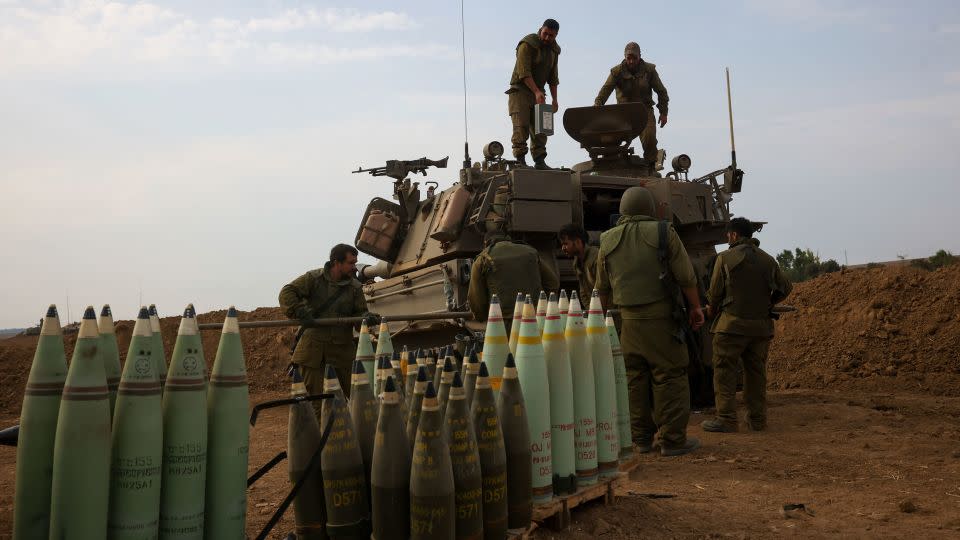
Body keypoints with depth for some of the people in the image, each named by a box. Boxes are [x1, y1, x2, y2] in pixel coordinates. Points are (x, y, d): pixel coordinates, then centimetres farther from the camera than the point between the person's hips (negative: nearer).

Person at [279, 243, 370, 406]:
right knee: (312, 394, 4)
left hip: (342, 347, 1)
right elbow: (287, 292, -5)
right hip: (313, 344, -1)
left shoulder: (355, 287, 5)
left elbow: (360, 312, 6)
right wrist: (299, 311, -22)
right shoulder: (314, 278, -1)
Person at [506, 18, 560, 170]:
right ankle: (520, 160, -15)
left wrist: (554, 99, 10)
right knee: (521, 126, -15)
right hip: (520, 91, -7)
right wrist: (537, 92, -30)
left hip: (538, 94, 7)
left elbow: (553, 77, 16)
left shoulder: (553, 50, 10)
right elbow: (524, 73, -21)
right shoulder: (527, 45, -13)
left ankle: (540, 161, 6)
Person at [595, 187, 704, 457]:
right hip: (661, 316, -4)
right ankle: (673, 439, 5)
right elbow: (686, 277, -6)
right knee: (669, 376, 2)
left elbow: (602, 288, 12)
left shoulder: (608, 241, 6)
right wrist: (696, 307, 6)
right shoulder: (663, 232, -4)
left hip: (628, 320, 4)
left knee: (634, 379, 11)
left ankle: (641, 438, 17)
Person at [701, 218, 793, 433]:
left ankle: (726, 419, -1)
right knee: (756, 372, 12)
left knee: (724, 371, 1)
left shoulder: (725, 258, -5)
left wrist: (712, 309, 16)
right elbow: (785, 286, 10)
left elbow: (715, 292, -3)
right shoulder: (768, 259, 10)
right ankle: (757, 419, 16)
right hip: (761, 326, 5)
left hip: (732, 324, -5)